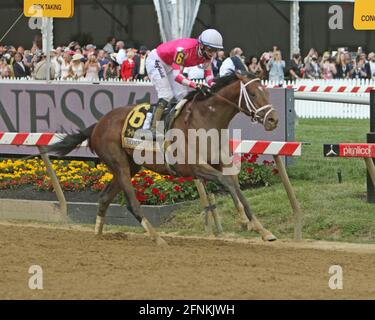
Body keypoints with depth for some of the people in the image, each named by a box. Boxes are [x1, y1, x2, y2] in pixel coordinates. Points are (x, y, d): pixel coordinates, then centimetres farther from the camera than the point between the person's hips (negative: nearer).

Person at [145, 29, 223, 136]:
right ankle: (153, 130, -19)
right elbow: (177, 75, -41)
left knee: (183, 95, 1)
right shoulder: (184, 49, -41)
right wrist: (196, 86, -50)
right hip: (156, 60, -8)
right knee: (166, 95, -19)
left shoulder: (207, 52, -17)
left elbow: (208, 71, -4)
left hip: (170, 65, 8)